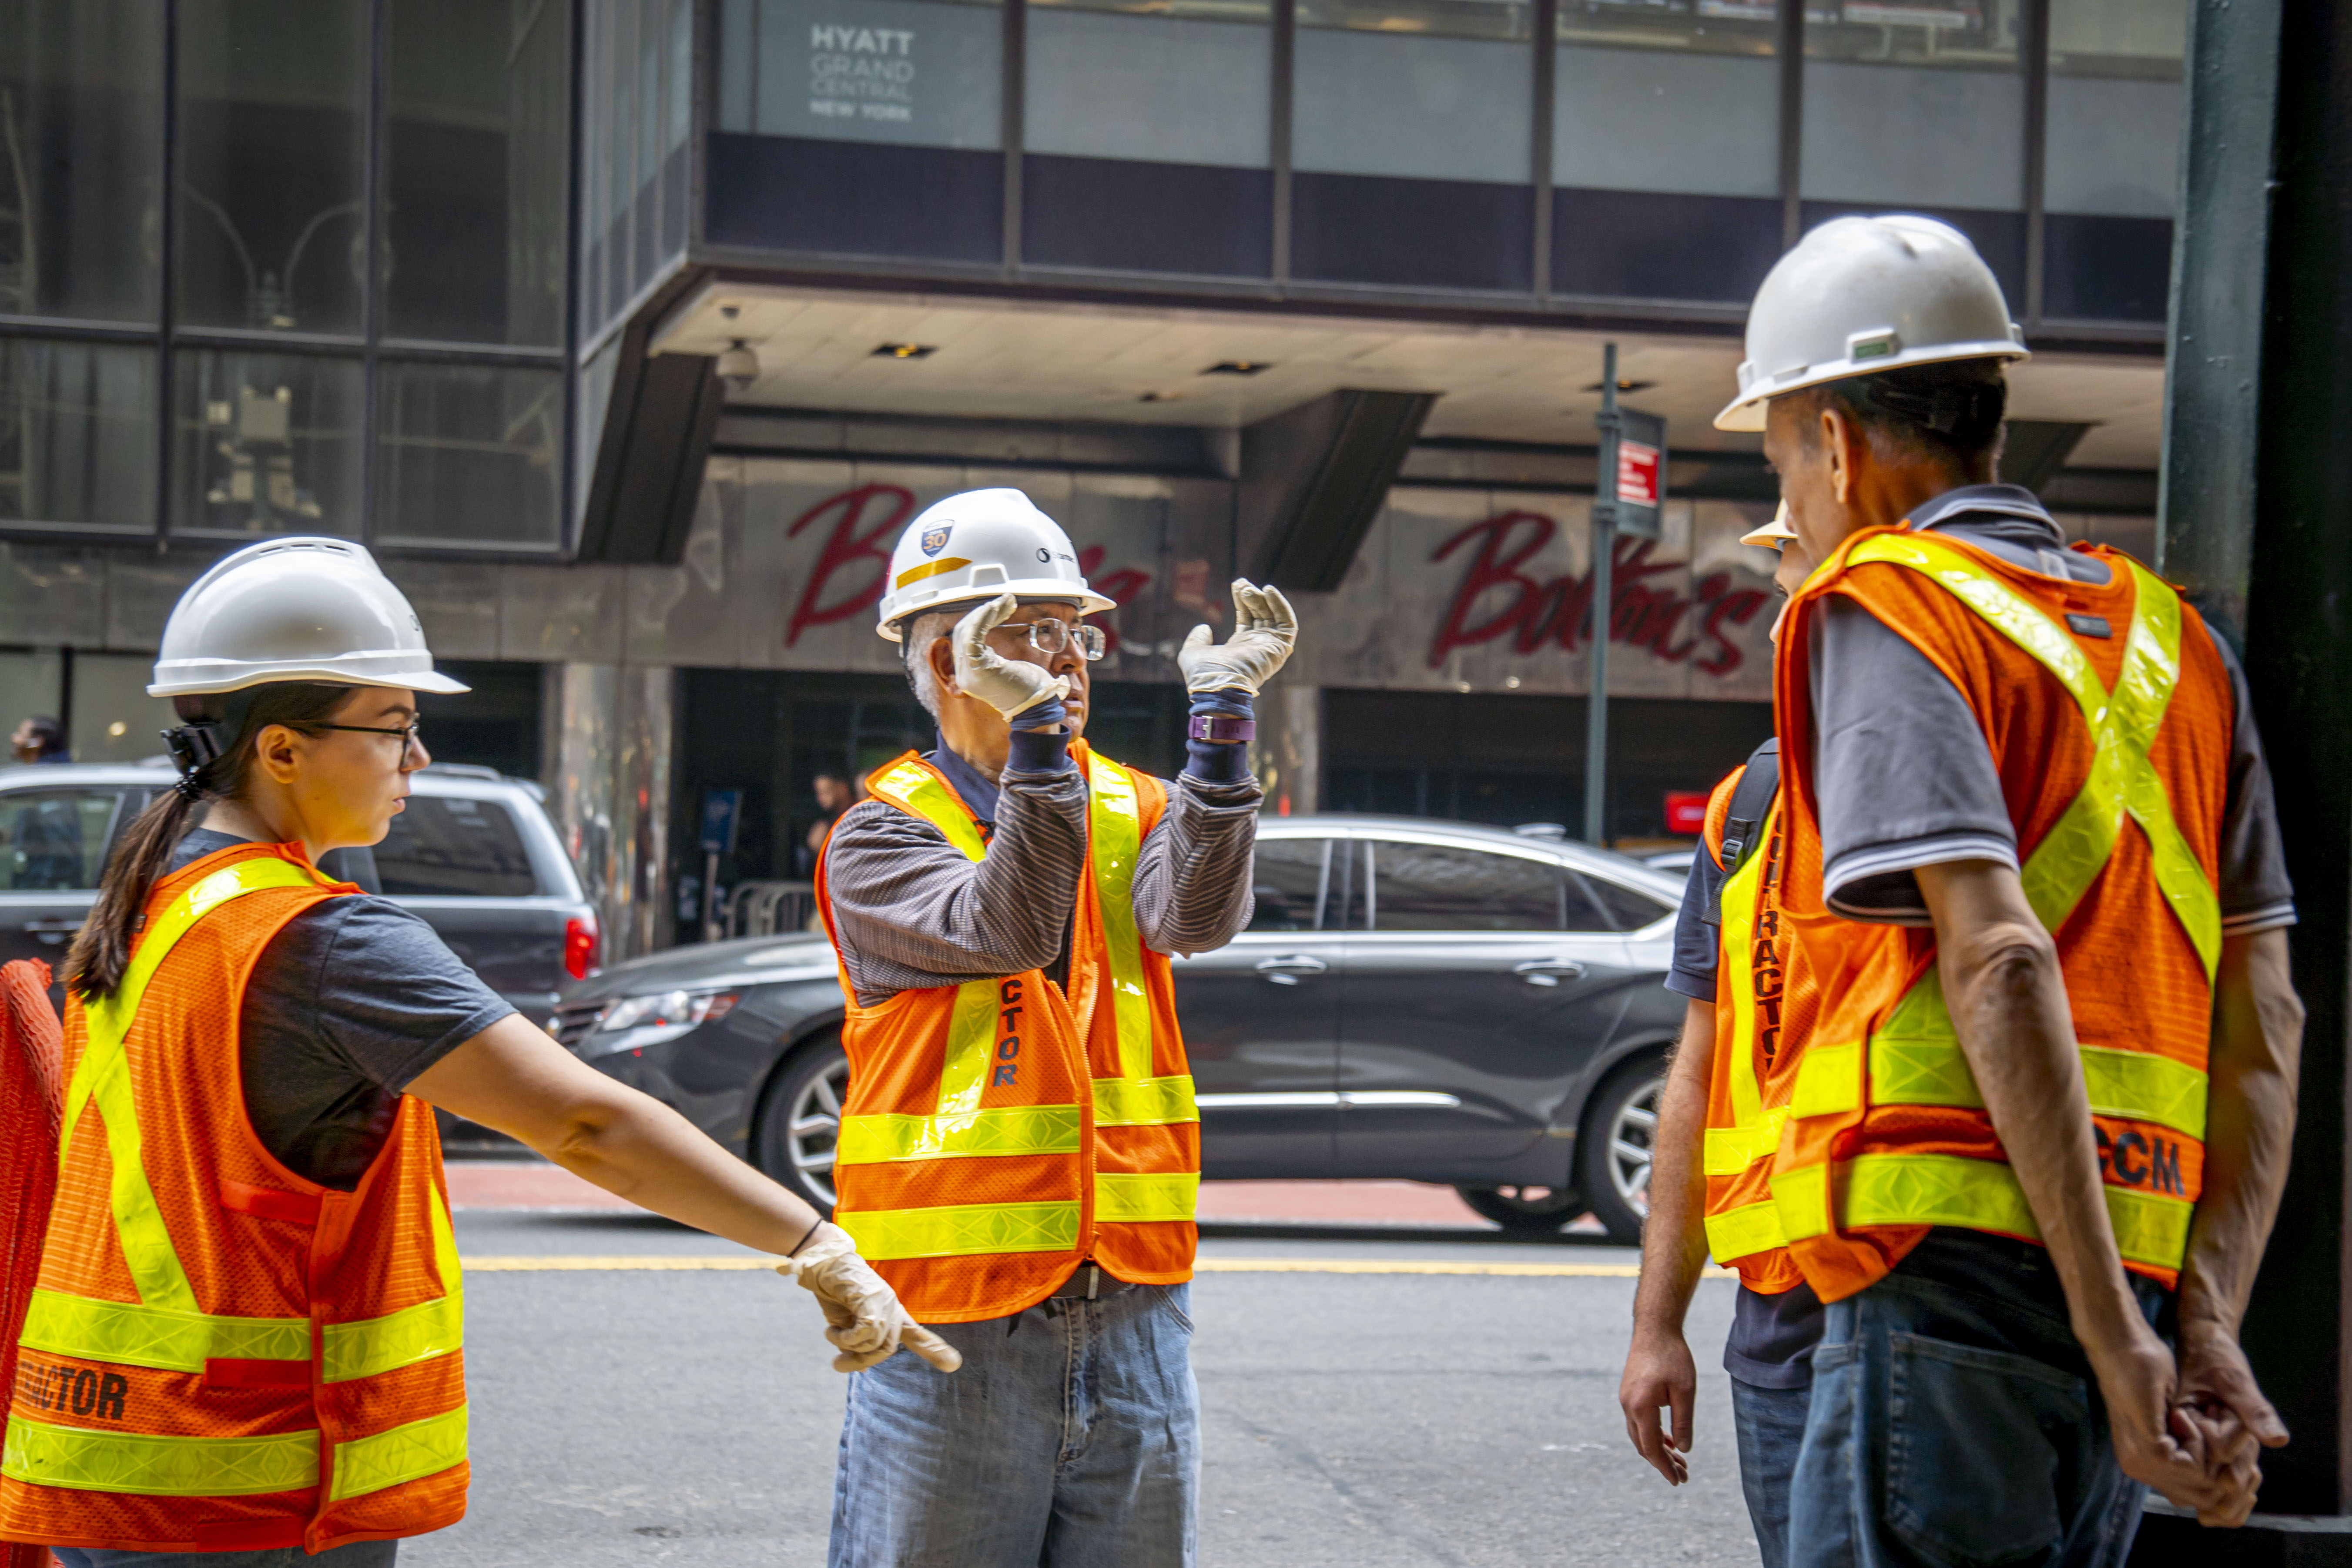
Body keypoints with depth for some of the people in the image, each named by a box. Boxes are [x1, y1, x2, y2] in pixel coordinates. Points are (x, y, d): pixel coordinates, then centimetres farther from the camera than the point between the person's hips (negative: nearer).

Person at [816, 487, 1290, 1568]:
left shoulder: (1129, 810, 10)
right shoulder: (883, 834, -2)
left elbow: (1197, 916, -12)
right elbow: (1007, 929, -21)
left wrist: (1221, 715, -25)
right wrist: (1035, 731, -31)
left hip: (1133, 1309, 4)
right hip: (957, 1315, -4)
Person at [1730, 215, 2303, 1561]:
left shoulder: (1881, 608, -3)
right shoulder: (2173, 639, 19)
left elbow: (2001, 961, -17)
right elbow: (2265, 1019, 12)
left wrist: (2110, 1328, -18)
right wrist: (2207, 1322, 6)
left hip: (1959, 1263, -8)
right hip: (2122, 1280, 8)